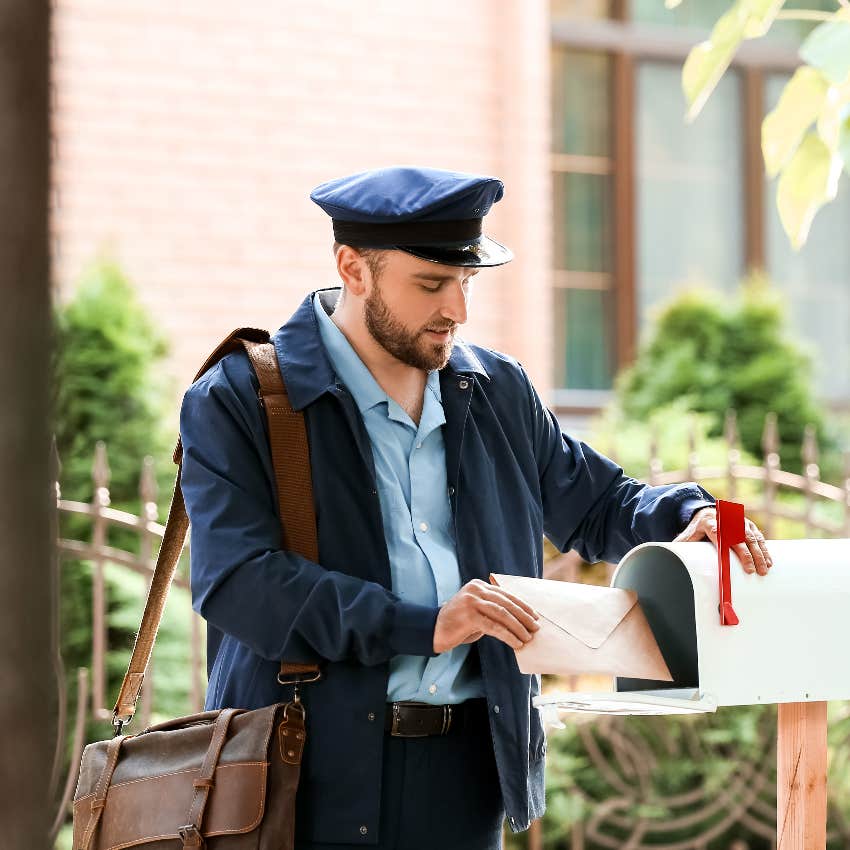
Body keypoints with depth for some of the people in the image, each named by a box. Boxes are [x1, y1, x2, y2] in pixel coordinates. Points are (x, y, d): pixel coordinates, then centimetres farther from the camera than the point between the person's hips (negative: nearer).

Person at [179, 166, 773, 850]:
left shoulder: (499, 392, 13)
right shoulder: (236, 402, -4)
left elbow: (596, 507, 26)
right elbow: (237, 581, -16)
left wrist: (685, 516, 2)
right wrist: (424, 627, -22)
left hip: (465, 774, 5)